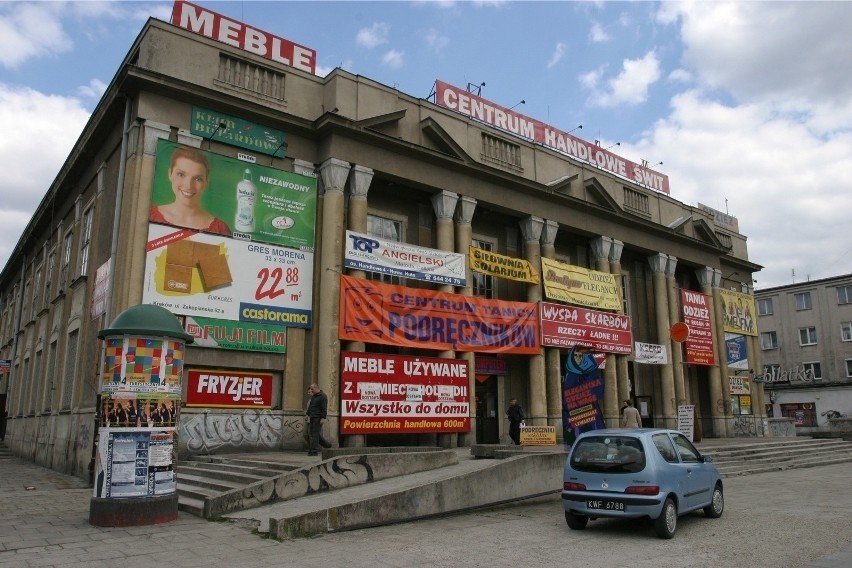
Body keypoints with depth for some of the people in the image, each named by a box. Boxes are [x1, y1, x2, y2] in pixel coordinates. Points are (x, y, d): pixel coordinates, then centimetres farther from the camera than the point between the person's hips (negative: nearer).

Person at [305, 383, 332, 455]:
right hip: (312, 418, 9)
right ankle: (327, 445, 23)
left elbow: (324, 408, -16)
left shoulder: (322, 396, -11)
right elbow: (310, 406, 27)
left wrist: (323, 418, -21)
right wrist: (307, 414, 20)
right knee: (312, 433, 12)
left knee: (315, 434, -8)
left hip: (318, 418, -9)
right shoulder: (313, 396, 17)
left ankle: (314, 451, -3)